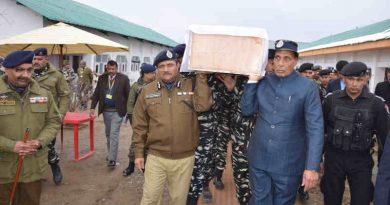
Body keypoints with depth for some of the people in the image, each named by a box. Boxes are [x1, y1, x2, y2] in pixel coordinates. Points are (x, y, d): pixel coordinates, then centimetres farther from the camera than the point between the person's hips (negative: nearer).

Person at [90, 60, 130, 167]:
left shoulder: (123, 78, -7)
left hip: (117, 111, -5)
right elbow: (96, 94, 8)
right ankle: (110, 154, 33)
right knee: (108, 134, 16)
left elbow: (128, 95, -4)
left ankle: (112, 159, -6)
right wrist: (92, 107, 0)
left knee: (114, 134, -9)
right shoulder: (102, 78, 4)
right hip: (106, 111, 5)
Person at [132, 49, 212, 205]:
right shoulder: (147, 91, 1)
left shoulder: (191, 86, -1)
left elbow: (203, 105, -19)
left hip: (184, 159, 0)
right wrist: (139, 153, 3)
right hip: (156, 157, 0)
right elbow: (139, 125, 4)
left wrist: (201, 75, -14)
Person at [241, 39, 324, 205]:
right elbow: (246, 110, 4)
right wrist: (252, 80, -4)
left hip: (289, 163, -2)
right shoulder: (263, 82, 2)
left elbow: (315, 128, -12)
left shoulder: (307, 87, -9)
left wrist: (312, 166, -19)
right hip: (258, 159, 3)